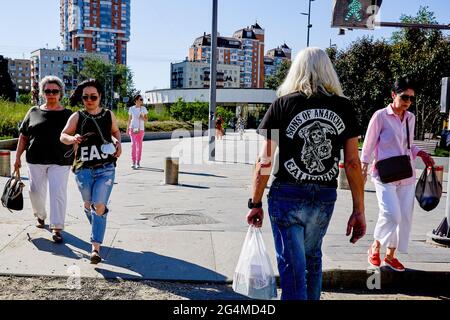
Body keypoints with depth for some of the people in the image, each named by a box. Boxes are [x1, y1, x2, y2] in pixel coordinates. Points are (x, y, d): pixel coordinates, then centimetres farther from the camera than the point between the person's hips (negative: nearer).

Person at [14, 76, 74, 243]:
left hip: (60, 162, -2)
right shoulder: (34, 112, 8)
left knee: (58, 193, -8)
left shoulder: (67, 114, 4)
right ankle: (40, 216, 39)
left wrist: (76, 160, -5)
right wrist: (17, 157, 9)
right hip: (35, 160, 2)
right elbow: (23, 136, 12)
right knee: (36, 191, 11)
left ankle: (57, 228, -2)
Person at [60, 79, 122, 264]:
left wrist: (118, 143, 1)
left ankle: (95, 248, -9)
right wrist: (72, 139, -24)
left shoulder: (109, 115, 3)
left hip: (105, 169, -1)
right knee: (88, 205, 18)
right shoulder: (77, 117, 0)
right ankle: (97, 230, 47)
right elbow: (63, 136, -2)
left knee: (100, 207, -11)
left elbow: (116, 131, 21)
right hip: (83, 170, 1)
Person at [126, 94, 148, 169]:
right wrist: (127, 128, 8)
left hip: (141, 129, 1)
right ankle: (133, 162, -4)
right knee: (133, 145, -7)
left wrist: (142, 118, -16)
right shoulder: (131, 109, 3)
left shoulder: (143, 108, 3)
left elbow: (146, 119, 5)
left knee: (139, 145, 3)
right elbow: (129, 119, 11)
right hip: (133, 128, 0)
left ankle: (138, 162, 9)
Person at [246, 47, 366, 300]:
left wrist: (255, 204, 2)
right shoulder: (344, 107, 2)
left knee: (292, 266, 5)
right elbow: (353, 162, 0)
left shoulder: (283, 104, -4)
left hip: (287, 196, -3)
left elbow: (265, 161, -6)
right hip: (325, 198, 3)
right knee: (312, 258, 24)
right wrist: (359, 211, 6)